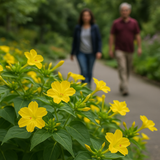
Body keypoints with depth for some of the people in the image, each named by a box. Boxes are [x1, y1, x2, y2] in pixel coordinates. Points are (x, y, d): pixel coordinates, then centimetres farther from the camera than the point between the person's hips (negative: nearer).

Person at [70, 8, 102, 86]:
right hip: (81, 53, -1)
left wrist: (99, 52, -14)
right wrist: (72, 53, 8)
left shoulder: (95, 27, -3)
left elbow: (99, 40, -2)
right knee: (84, 71, -14)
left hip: (91, 53, 1)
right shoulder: (78, 28, -1)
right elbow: (75, 41, 6)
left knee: (89, 71, 11)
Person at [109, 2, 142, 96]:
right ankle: (125, 89, -19)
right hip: (119, 50, -3)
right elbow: (112, 36, 1)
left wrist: (139, 47, -5)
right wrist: (110, 49, -4)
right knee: (122, 68, -15)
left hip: (130, 50, 3)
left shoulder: (134, 22, 4)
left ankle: (122, 86, 31)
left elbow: (137, 36, 5)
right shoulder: (116, 23, 0)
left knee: (128, 69, 12)